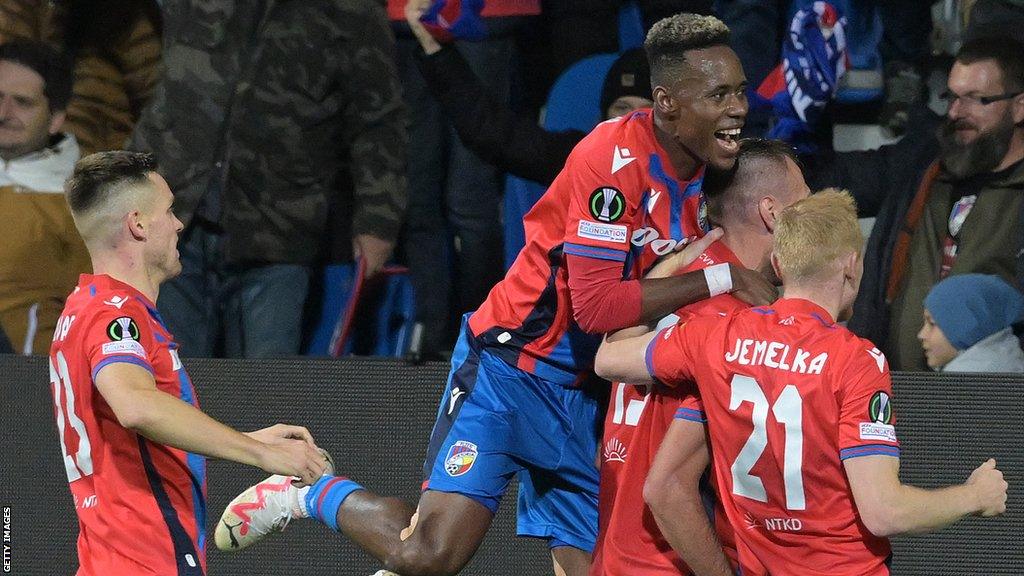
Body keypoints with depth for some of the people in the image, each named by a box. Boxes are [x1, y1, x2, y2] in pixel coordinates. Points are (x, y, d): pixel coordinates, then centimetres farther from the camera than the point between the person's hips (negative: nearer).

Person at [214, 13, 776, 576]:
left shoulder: (700, 171, 3)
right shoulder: (614, 157, -22)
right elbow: (596, 305, -29)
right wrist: (720, 278, -27)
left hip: (582, 394, 8)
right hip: (512, 366, -8)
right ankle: (310, 493, 10)